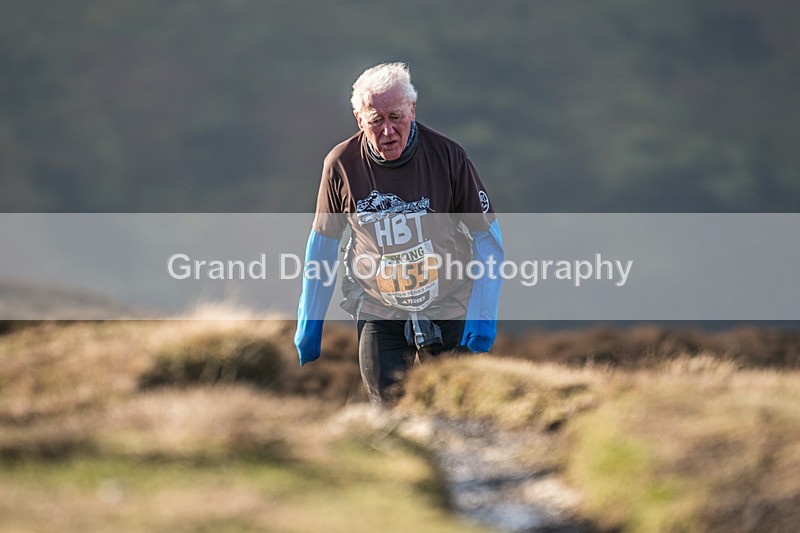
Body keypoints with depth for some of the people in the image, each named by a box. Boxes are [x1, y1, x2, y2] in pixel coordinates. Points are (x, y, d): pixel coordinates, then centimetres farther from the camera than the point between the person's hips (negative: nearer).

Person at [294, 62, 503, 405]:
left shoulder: (446, 156, -12)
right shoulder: (341, 164, -9)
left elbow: (486, 236, -4)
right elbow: (323, 242, 4)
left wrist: (482, 315, -13)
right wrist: (309, 324, 7)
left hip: (448, 310, 0)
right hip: (378, 312, 0)